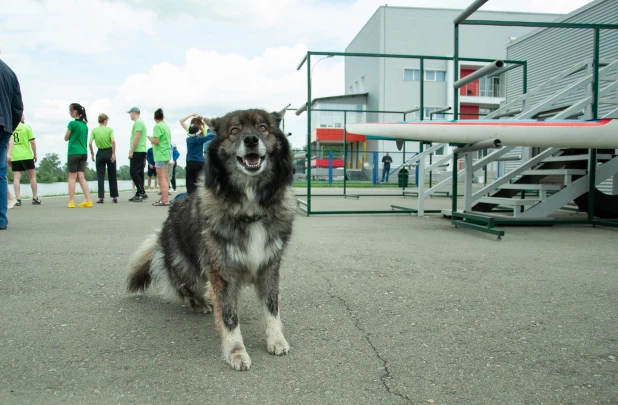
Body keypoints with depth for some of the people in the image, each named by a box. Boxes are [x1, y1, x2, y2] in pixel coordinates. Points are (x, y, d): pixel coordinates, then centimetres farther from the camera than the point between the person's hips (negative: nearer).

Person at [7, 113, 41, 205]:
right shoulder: (26, 127, -3)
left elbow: (10, 142, -1)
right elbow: (32, 142, -5)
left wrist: (9, 155, 1)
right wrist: (35, 154, 5)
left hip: (14, 157, 3)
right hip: (27, 156, -3)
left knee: (16, 178, 3)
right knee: (32, 176, 8)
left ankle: (18, 199, -4)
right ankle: (35, 198, 10)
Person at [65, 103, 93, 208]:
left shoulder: (72, 123, -9)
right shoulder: (84, 124, 12)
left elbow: (66, 138, 0)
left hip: (74, 153, -6)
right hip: (83, 153, 6)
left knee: (72, 177, 0)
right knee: (81, 177, 4)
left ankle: (71, 201, 1)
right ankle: (88, 200, -5)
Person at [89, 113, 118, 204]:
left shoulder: (94, 130, 1)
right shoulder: (110, 129, -5)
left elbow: (90, 143, -8)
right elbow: (113, 141, -19)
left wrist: (92, 154, 2)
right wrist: (114, 153, -15)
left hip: (100, 153, 1)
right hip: (109, 152, -1)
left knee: (100, 176, 4)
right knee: (112, 176, 8)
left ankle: (101, 197, -1)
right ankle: (114, 197, 11)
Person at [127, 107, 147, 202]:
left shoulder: (138, 123, -11)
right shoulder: (142, 122, 21)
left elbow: (137, 138, -19)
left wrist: (131, 151, -18)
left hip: (137, 151, -10)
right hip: (142, 151, 10)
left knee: (134, 172, -10)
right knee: (139, 173, 9)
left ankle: (142, 193, -11)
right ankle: (139, 194, 11)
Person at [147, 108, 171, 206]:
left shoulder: (157, 127, -13)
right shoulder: (166, 126, 12)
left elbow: (156, 141, -18)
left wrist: (150, 138, 1)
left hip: (160, 155, -9)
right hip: (166, 154, 9)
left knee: (162, 177, -7)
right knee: (164, 177, 12)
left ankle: (165, 200, -9)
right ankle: (164, 199, 17)